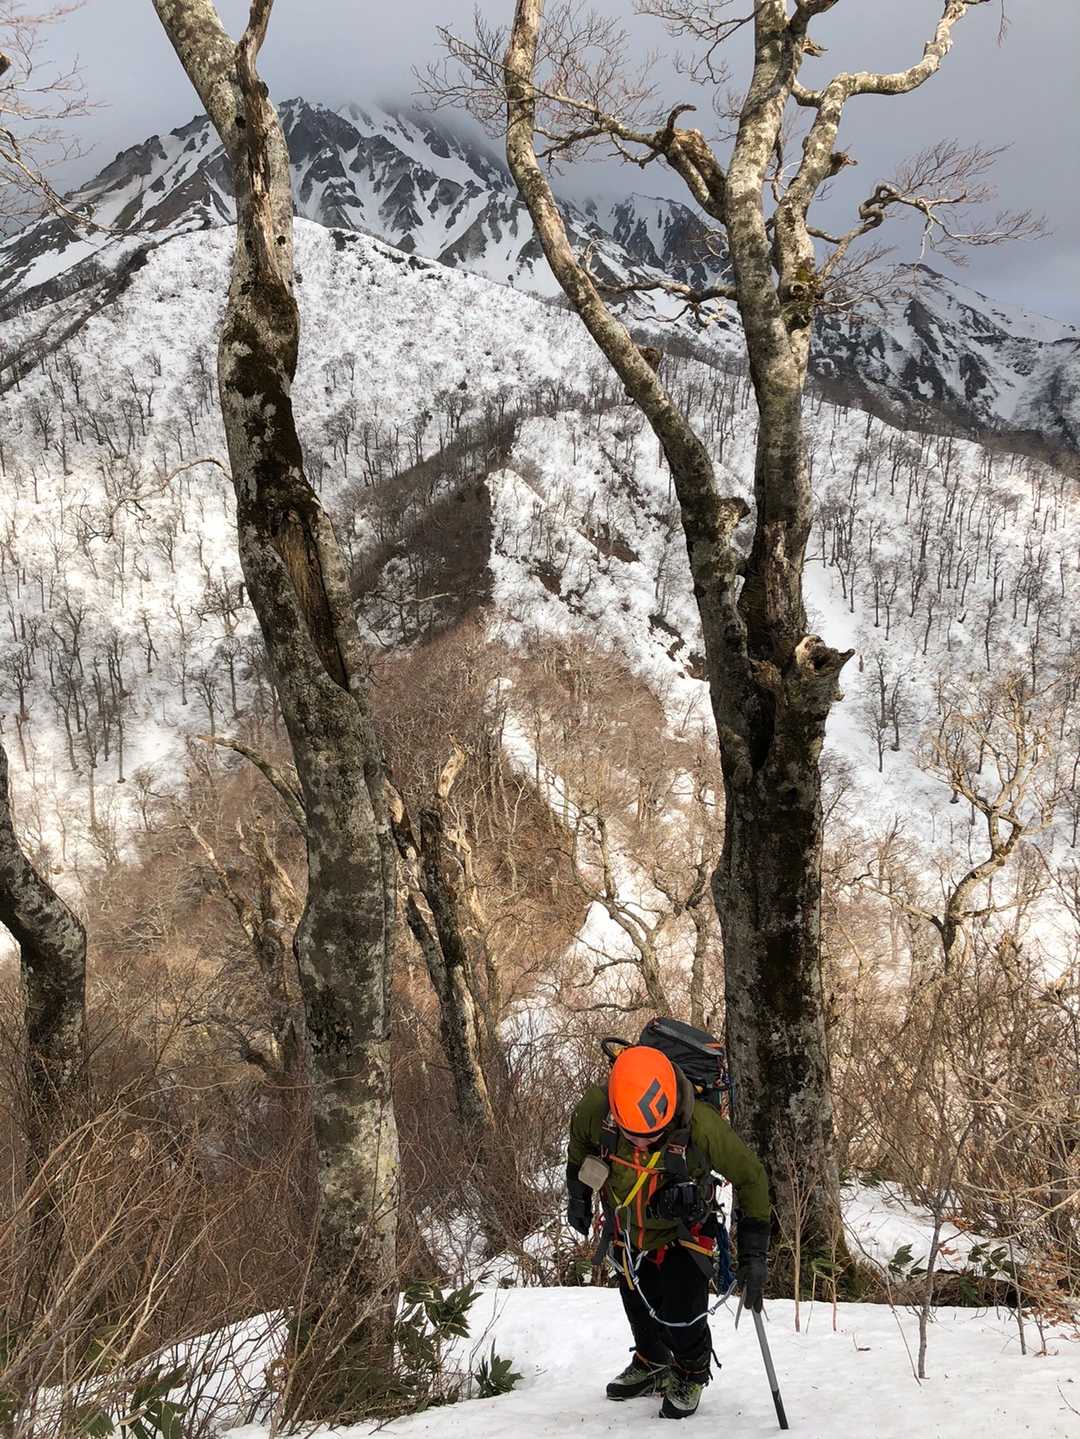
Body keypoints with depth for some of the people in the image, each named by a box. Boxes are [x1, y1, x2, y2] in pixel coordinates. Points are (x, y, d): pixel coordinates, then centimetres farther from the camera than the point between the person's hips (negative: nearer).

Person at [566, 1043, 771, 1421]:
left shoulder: (701, 1125, -39)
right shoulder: (596, 1107, -33)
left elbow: (750, 1175, -21)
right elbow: (579, 1140, -4)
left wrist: (754, 1251, -20)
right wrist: (578, 1195, 8)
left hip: (680, 1236, -3)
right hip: (626, 1232, 3)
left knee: (681, 1311, -4)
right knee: (639, 1306, 19)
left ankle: (691, 1375, 29)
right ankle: (652, 1364, 50)